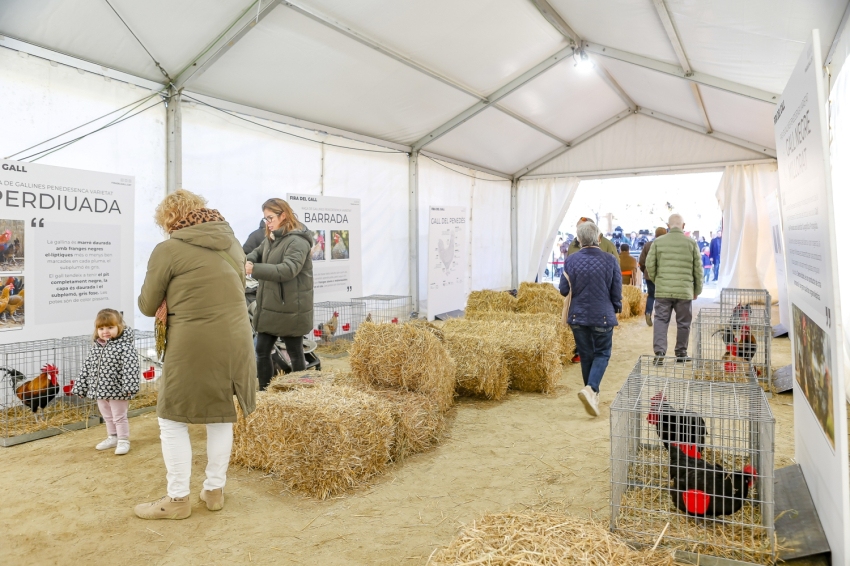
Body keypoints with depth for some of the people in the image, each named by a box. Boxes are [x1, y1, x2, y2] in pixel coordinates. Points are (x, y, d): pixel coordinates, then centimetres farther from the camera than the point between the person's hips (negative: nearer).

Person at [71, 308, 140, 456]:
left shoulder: (124, 346, -16)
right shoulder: (95, 347, 6)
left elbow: (130, 368, -24)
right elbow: (87, 367, 10)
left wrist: (129, 387, -32)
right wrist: (80, 387, 9)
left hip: (117, 390, -7)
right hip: (100, 390, 7)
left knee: (119, 417, 5)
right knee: (107, 417, 21)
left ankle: (123, 441, 19)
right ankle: (113, 437, 37)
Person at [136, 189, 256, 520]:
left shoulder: (168, 250, -7)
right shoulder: (232, 243, 10)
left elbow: (147, 306, -1)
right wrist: (182, 304, 7)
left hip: (193, 345, -6)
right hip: (235, 340, 6)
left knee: (173, 420, 11)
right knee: (221, 415, 18)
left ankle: (177, 499, 19)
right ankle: (215, 491, 28)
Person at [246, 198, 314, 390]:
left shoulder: (297, 241, -17)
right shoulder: (270, 238, 13)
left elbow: (288, 270, -27)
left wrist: (254, 268, -31)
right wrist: (248, 261, -7)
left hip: (290, 309, -8)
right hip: (269, 307, 8)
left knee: (295, 354, 6)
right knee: (262, 351, 12)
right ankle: (264, 391, 25)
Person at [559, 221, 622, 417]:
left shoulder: (571, 260, -7)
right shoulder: (610, 260, -8)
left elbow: (564, 290, -2)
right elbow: (617, 292, -2)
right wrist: (616, 308, 15)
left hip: (578, 316, 2)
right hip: (603, 316, -1)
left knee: (586, 355, 14)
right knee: (602, 353, 11)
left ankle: (593, 395, 26)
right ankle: (590, 388, -11)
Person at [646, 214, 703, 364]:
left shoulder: (658, 242, 1)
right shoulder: (691, 243, 1)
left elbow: (650, 264, 0)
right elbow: (698, 269, 5)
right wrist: (697, 290, 15)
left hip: (663, 290, 0)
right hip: (684, 291, 0)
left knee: (661, 320, 4)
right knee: (683, 323, 12)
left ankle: (659, 352, -8)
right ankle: (681, 353, 21)